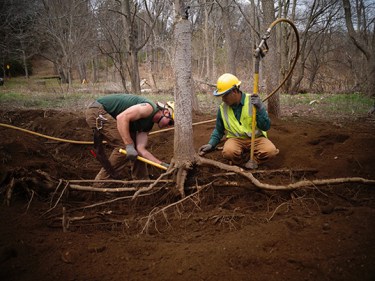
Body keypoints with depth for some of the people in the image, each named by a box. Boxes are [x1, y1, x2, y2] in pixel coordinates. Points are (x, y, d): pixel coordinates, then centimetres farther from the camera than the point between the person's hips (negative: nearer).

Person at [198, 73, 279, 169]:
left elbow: (266, 127, -13)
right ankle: (248, 158, -3)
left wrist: (260, 108, -27)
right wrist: (211, 144, -2)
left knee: (270, 150, -32)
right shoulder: (223, 108, -1)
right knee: (228, 152, -34)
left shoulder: (253, 101, -11)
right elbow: (218, 130, 14)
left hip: (256, 138, -1)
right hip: (236, 139, 1)